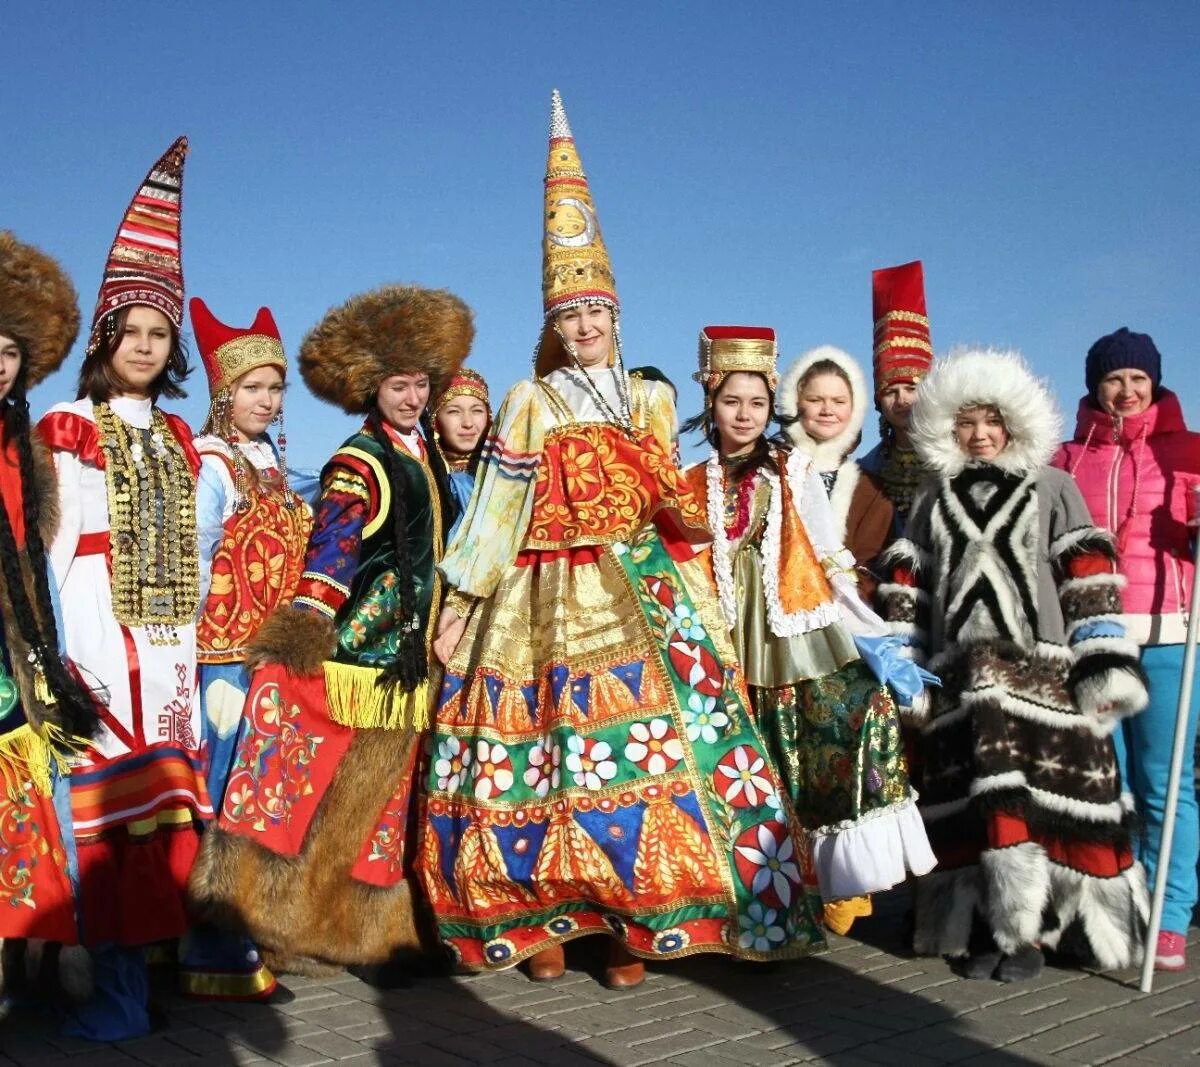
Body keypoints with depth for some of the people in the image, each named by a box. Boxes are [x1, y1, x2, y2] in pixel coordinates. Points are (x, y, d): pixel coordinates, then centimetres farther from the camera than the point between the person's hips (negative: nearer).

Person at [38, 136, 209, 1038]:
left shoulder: (178, 438, 17)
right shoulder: (70, 428, 1)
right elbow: (54, 544, -6)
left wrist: (193, 636, 11)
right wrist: (68, 648, -16)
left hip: (168, 629, 5)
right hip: (100, 617, -5)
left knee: (163, 783, 4)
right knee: (109, 784, -10)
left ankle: (148, 951, 12)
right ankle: (119, 987, -7)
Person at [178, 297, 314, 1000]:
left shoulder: (271, 463, 13)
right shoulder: (210, 464, -9)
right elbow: (196, 569, -14)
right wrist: (215, 670, -17)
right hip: (226, 653, -7)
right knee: (225, 796, -3)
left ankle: (249, 936, 25)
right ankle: (216, 956, 6)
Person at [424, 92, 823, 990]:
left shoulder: (653, 399, 14)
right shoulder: (529, 403, 7)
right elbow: (496, 506, 3)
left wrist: (690, 515, 0)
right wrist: (459, 603, 0)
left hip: (643, 597, 2)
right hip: (549, 603, -2)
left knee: (648, 738, -6)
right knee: (549, 746, -6)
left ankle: (631, 919, 2)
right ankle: (541, 919, 6)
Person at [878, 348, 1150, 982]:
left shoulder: (1052, 488, 8)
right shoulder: (932, 501, 16)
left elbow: (1090, 580, 2)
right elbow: (905, 589, 13)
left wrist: (1105, 666, -6)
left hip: (1043, 675, -2)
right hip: (961, 682, 2)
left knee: (1039, 799, -6)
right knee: (968, 804, 1)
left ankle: (1029, 930, 4)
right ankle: (983, 925, 9)